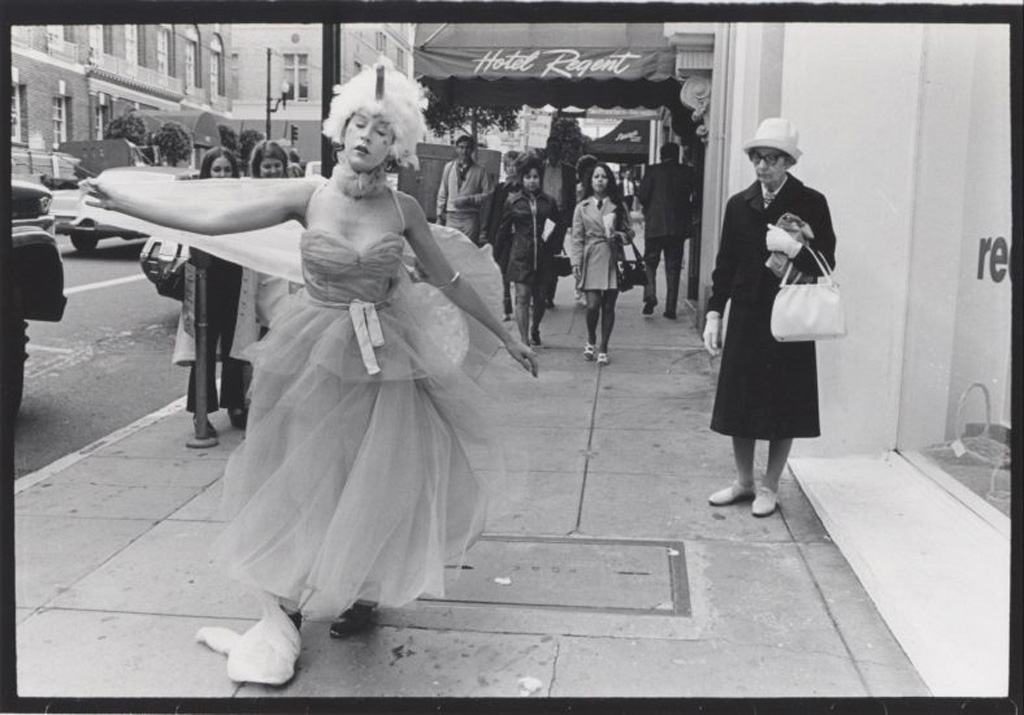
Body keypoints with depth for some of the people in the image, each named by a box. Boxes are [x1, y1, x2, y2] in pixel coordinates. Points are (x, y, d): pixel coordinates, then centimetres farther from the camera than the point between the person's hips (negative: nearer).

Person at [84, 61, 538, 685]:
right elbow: (210, 220, -12)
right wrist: (121, 201, -17)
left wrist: (506, 337, 7)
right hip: (316, 358, 0)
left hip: (384, 364, 0)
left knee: (375, 492, 9)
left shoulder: (403, 208, -5)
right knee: (298, 490, 8)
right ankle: (283, 626, 21)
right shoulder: (308, 196, -8)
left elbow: (452, 282, 4)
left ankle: (360, 597, 33)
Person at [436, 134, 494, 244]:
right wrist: (439, 215, 12)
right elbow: (442, 193, 14)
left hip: (470, 217, -2)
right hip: (451, 216, 3)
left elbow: (488, 193, -3)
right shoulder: (449, 167, 10)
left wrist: (469, 199, -12)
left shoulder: (480, 170, 1)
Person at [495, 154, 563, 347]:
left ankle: (534, 331, 34)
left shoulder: (549, 202, 7)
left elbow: (559, 227, 14)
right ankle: (523, 340, -7)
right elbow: (504, 230, 8)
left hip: (543, 256, 2)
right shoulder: (513, 202, 3)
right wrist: (498, 254, 9)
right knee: (522, 296, -8)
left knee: (539, 297, 10)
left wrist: (553, 246, -3)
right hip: (521, 256, -2)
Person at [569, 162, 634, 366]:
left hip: (612, 261, 1)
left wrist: (619, 236, -10)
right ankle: (591, 340, 19)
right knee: (593, 305, -9)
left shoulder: (618, 206, 8)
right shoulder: (582, 207, 7)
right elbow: (576, 237, 4)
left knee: (608, 306, 1)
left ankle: (603, 348, 14)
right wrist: (576, 262, -5)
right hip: (591, 261, -1)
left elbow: (629, 232, 12)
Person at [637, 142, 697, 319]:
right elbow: (695, 197, 1)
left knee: (650, 263, 12)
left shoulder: (653, 171, -3)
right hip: (678, 227, 2)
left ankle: (650, 296, -8)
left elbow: (642, 196, -8)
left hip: (654, 225, -2)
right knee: (673, 267, 8)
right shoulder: (687, 172, 2)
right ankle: (671, 308, 7)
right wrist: (686, 215, 13)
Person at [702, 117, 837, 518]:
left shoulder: (811, 204, -4)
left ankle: (769, 488, 20)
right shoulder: (739, 205, 6)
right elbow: (725, 264, 9)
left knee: (782, 408, 5)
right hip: (745, 318, 3)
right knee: (739, 403, 9)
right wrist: (714, 314, 3)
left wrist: (793, 248, -22)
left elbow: (826, 264, -5)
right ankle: (743, 481, 26)